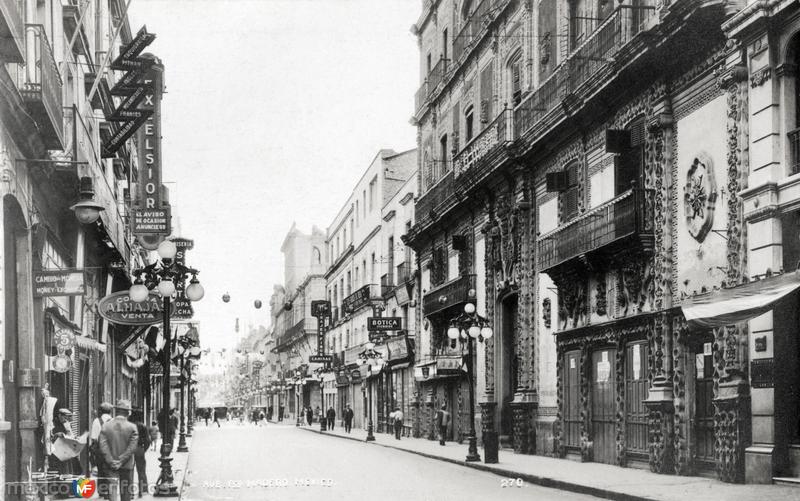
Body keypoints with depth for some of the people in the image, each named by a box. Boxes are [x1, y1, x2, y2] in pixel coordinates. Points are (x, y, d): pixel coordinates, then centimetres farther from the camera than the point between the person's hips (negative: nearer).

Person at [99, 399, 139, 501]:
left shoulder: (106, 426, 0)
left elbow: (103, 446, -6)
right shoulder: (132, 427, -6)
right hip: (127, 466, -2)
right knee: (126, 491, 7)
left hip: (111, 466, 2)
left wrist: (111, 461, -9)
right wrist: (121, 461, -9)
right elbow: (132, 447, -11)